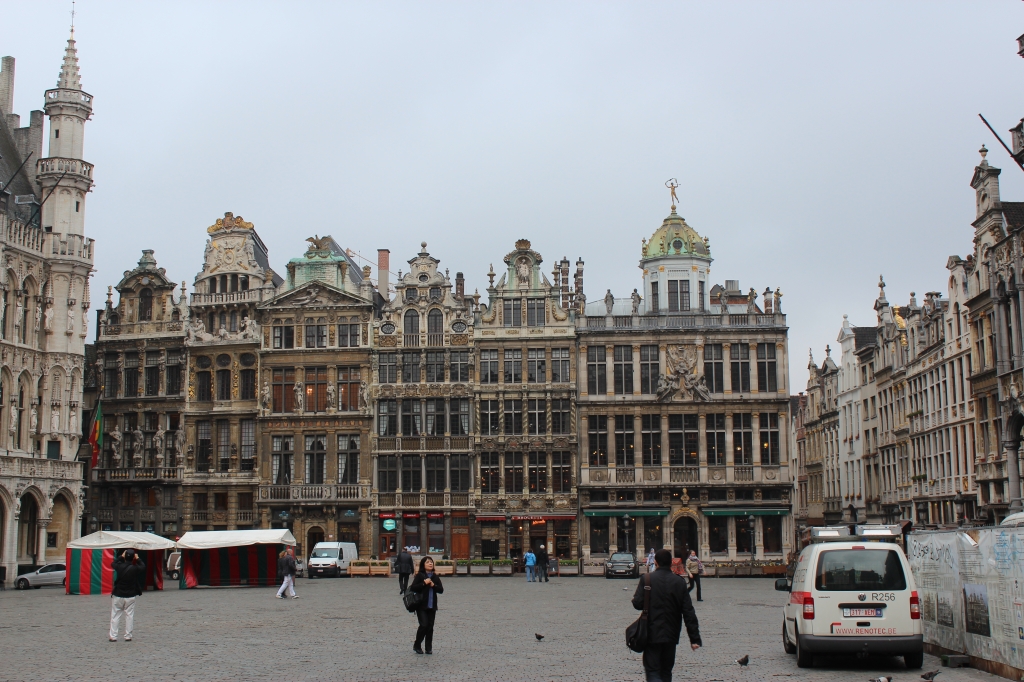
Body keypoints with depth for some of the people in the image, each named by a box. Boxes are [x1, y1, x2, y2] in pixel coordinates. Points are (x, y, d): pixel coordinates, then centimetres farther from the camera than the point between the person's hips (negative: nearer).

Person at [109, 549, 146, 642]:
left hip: (118, 595, 1)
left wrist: (121, 556, 18)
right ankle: (127, 636, 7)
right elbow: (143, 566, 7)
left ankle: (113, 636, 6)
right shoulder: (135, 568, -14)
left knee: (115, 616, 8)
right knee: (129, 616, 7)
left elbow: (114, 563, 14)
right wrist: (138, 559, 17)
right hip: (130, 596, -1)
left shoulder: (120, 567, -10)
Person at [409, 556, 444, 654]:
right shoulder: (419, 576, -3)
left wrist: (433, 585, -12)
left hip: (432, 606, 4)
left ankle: (428, 648, 13)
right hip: (421, 605, -4)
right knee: (424, 625, -12)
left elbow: (441, 589, 5)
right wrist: (424, 583, -18)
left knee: (430, 627, 5)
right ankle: (416, 645, 7)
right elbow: (413, 588, -12)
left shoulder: (435, 577, 10)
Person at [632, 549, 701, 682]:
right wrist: (695, 638, -1)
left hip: (652, 634, -3)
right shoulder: (679, 582, -1)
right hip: (671, 635, 3)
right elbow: (688, 612, -3)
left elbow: (637, 603, -13)